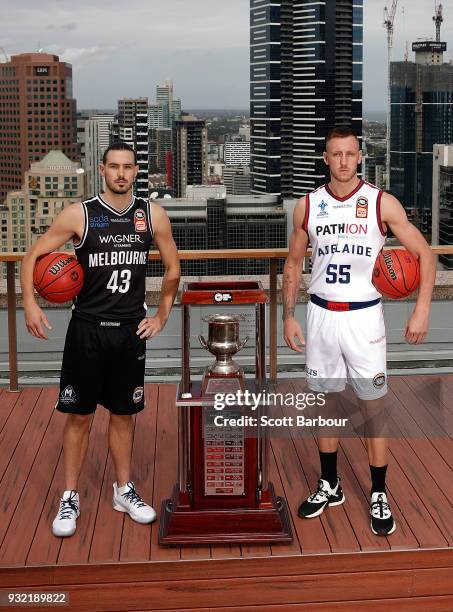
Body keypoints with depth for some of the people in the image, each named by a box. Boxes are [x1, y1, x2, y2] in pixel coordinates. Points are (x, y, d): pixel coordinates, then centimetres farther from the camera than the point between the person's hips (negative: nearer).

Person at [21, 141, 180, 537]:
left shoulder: (152, 215, 1)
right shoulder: (79, 214, -6)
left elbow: (173, 269, 13)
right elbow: (34, 257, -2)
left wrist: (162, 315, 9)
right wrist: (30, 303, -14)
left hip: (131, 329, 2)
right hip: (88, 327, -2)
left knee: (124, 413, 12)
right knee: (79, 415, 4)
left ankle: (124, 491, 27)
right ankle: (70, 498, 16)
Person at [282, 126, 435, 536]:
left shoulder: (382, 203, -6)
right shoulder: (308, 206, 2)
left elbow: (425, 254, -3)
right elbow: (294, 263, 12)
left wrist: (422, 311, -11)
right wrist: (288, 316, 5)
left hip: (363, 316, -3)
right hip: (320, 315, 3)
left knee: (374, 406, 2)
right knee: (325, 402, 12)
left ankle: (379, 496, 15)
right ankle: (329, 486, 28)